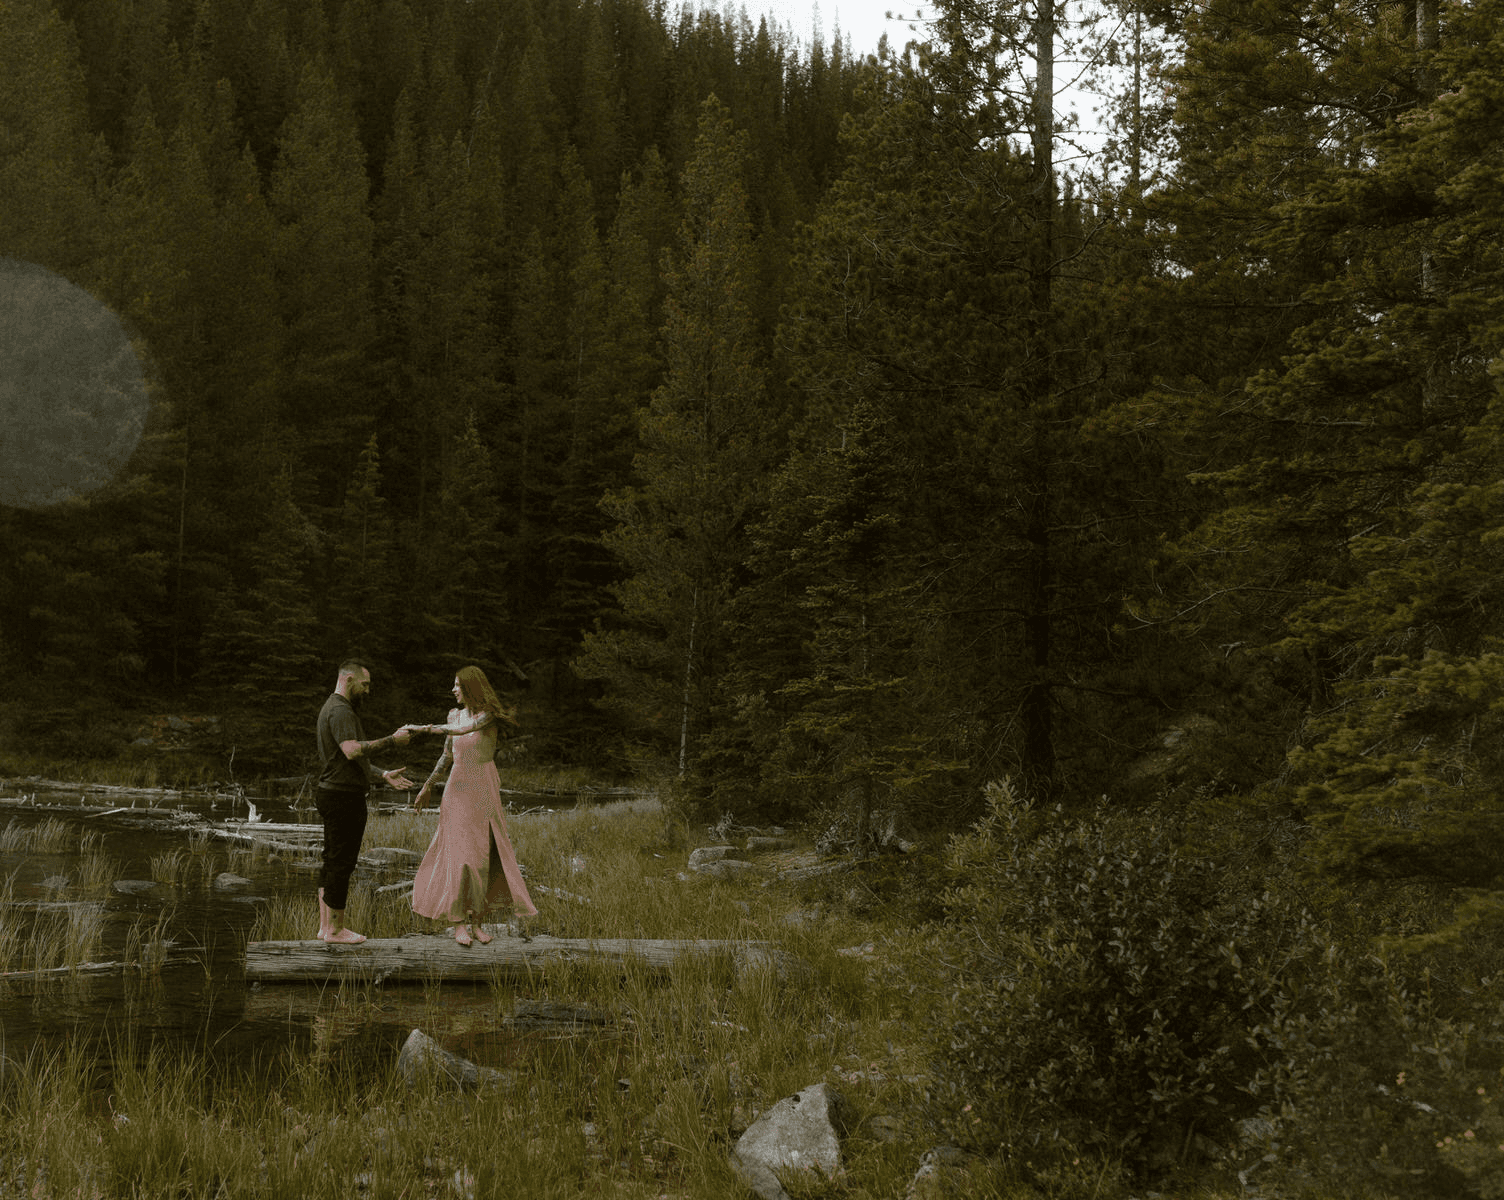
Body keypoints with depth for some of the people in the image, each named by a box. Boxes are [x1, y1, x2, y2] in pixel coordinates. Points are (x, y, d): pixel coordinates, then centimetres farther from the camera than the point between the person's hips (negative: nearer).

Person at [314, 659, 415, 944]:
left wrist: (383, 776, 18)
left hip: (332, 793, 11)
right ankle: (336, 930, 0)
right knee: (342, 862, -5)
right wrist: (391, 740, -25)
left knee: (332, 861, 14)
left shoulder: (334, 708, 20)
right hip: (344, 797, -11)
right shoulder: (340, 711, -15)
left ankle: (325, 926, 18)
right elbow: (352, 750, -30)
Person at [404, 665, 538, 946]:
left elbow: (463, 730, -27)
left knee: (485, 856, -1)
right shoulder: (454, 715, 9)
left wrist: (425, 728, -24)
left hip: (484, 791, -3)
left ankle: (478, 922, 8)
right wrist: (428, 785, 21)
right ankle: (459, 923, -3)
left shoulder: (488, 715, -8)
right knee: (459, 854, -6)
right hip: (458, 790, 3)